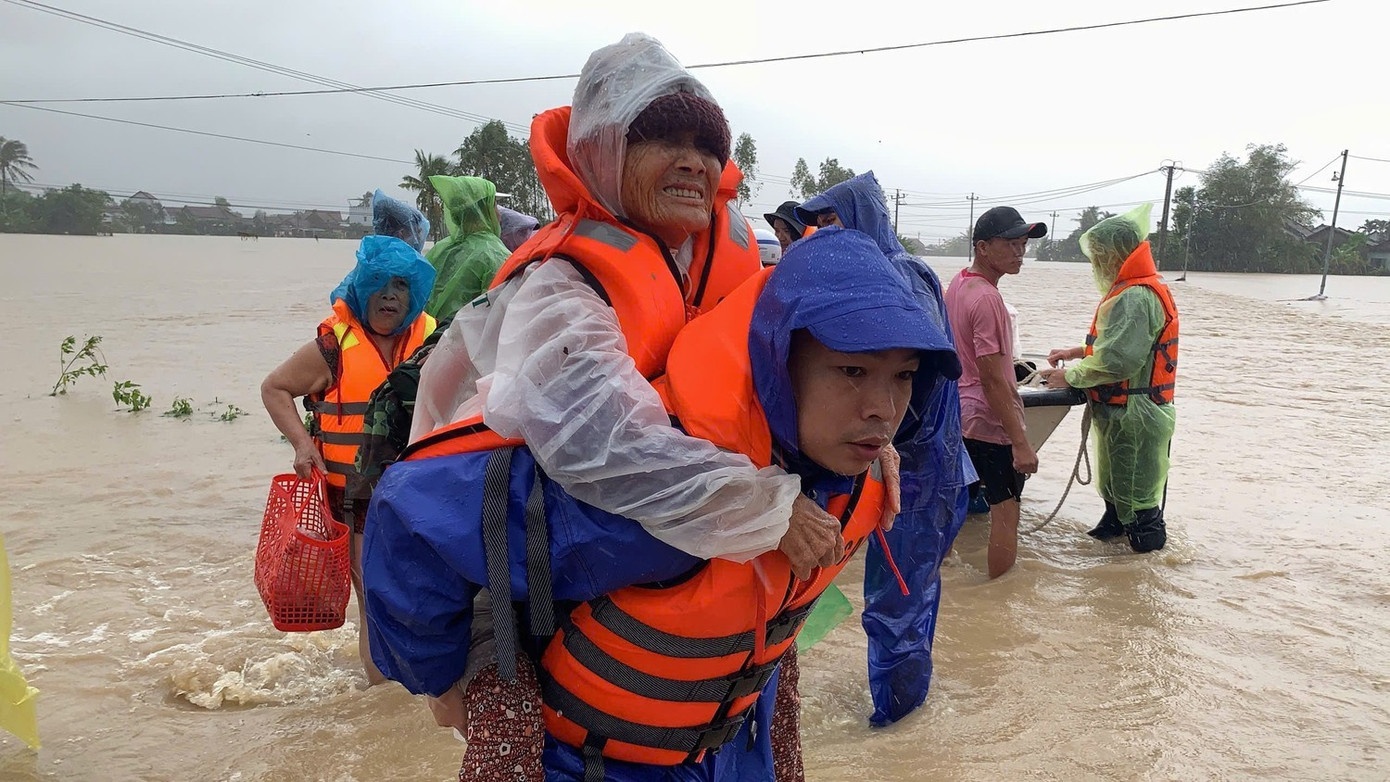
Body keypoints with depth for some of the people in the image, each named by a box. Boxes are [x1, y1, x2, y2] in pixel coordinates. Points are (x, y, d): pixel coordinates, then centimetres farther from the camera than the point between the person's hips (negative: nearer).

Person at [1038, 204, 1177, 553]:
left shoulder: (1135, 299, -24)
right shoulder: (1133, 292, 11)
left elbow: (1116, 361, -29)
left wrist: (1070, 376, -16)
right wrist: (1078, 352, 11)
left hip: (1133, 416, -11)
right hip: (1121, 413, 11)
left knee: (1134, 492, 2)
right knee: (1113, 482, 25)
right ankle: (1113, 526, 42)